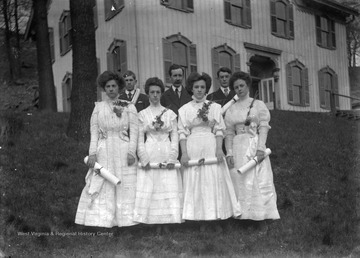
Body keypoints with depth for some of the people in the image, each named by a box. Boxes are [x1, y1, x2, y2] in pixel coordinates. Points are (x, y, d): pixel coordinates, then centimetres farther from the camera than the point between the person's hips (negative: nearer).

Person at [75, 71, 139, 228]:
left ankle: (124, 220, 6)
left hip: (123, 152, -1)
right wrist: (92, 154, -3)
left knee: (125, 187, 0)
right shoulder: (98, 107, 10)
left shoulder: (129, 107, 6)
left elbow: (134, 131, 1)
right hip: (104, 153, 1)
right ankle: (102, 221, 1)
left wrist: (132, 152, -10)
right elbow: (94, 132, 7)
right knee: (102, 188, -2)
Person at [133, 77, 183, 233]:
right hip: (149, 154, 0)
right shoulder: (142, 115, 5)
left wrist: (172, 158, -7)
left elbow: (175, 137, 3)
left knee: (169, 188, -1)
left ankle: (166, 222, 7)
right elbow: (139, 139, 2)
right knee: (149, 188, -4)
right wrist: (144, 159, -9)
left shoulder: (170, 114, 7)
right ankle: (157, 224, 4)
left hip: (167, 155, 1)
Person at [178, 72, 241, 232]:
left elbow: (219, 130, 2)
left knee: (215, 181, 0)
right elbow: (182, 133, 1)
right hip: (193, 149, 0)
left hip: (211, 148, 0)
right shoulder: (184, 109, 6)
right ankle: (201, 220, 10)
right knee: (195, 183, 2)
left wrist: (219, 149, -10)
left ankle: (217, 219, 8)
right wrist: (184, 153, -9)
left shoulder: (214, 107, 7)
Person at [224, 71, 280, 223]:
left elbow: (264, 128, -2)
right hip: (238, 148, 2)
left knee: (260, 181, -6)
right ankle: (244, 214, 2)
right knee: (240, 181, -2)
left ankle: (262, 214, -1)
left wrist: (261, 148, -15)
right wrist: (229, 153, -5)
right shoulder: (231, 110, 12)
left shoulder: (259, 105, 7)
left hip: (256, 146, -2)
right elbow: (229, 133, 7)